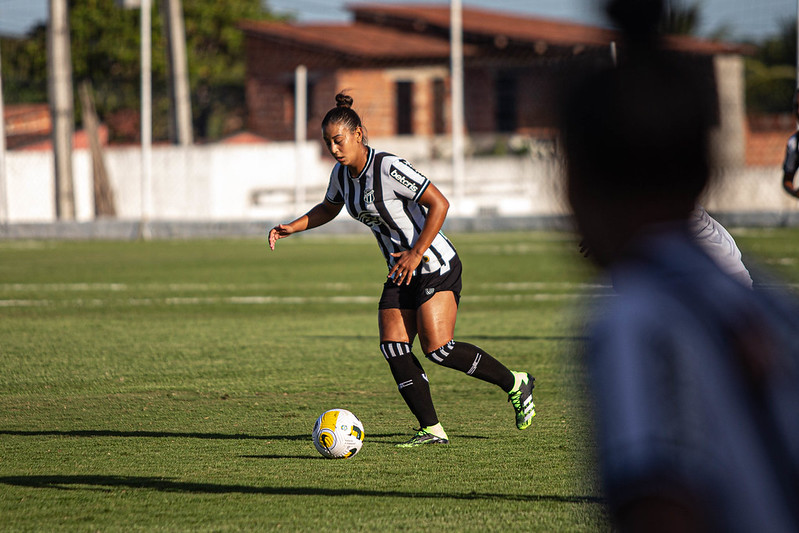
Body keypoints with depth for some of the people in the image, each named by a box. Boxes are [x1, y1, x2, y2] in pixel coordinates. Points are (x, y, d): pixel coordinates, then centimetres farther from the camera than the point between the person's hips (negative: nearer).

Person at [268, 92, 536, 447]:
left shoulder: (388, 168, -20)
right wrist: (293, 227, 11)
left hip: (436, 265, -8)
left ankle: (515, 384, 3)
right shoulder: (342, 174, 5)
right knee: (393, 348, -7)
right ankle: (431, 430, -4)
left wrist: (416, 253, -23)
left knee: (437, 349, -16)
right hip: (401, 273, 8)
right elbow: (328, 209, 26)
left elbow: (439, 204, -20)